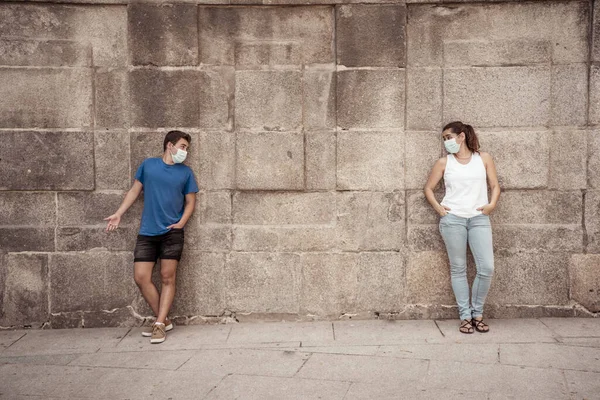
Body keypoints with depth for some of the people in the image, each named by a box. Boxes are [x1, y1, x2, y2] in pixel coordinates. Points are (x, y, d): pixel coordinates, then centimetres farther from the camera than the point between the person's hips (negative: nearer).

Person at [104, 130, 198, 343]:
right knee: (141, 278, -2)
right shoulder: (148, 164, 6)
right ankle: (164, 320, 11)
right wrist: (119, 214, 7)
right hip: (147, 232, 2)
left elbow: (190, 202, 9)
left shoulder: (186, 172, 5)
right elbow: (135, 190, 13)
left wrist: (181, 222, -7)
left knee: (167, 278, -3)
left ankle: (159, 324, 4)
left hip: (172, 233, -1)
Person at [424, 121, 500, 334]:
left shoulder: (483, 158, 10)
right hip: (452, 219, 0)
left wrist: (492, 204, -5)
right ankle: (465, 316, 10)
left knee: (487, 268, -7)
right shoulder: (444, 162, 9)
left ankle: (477, 313, 11)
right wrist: (438, 207, 0)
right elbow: (428, 188, 14)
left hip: (479, 218, 0)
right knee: (458, 269, 2)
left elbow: (495, 186, 12)